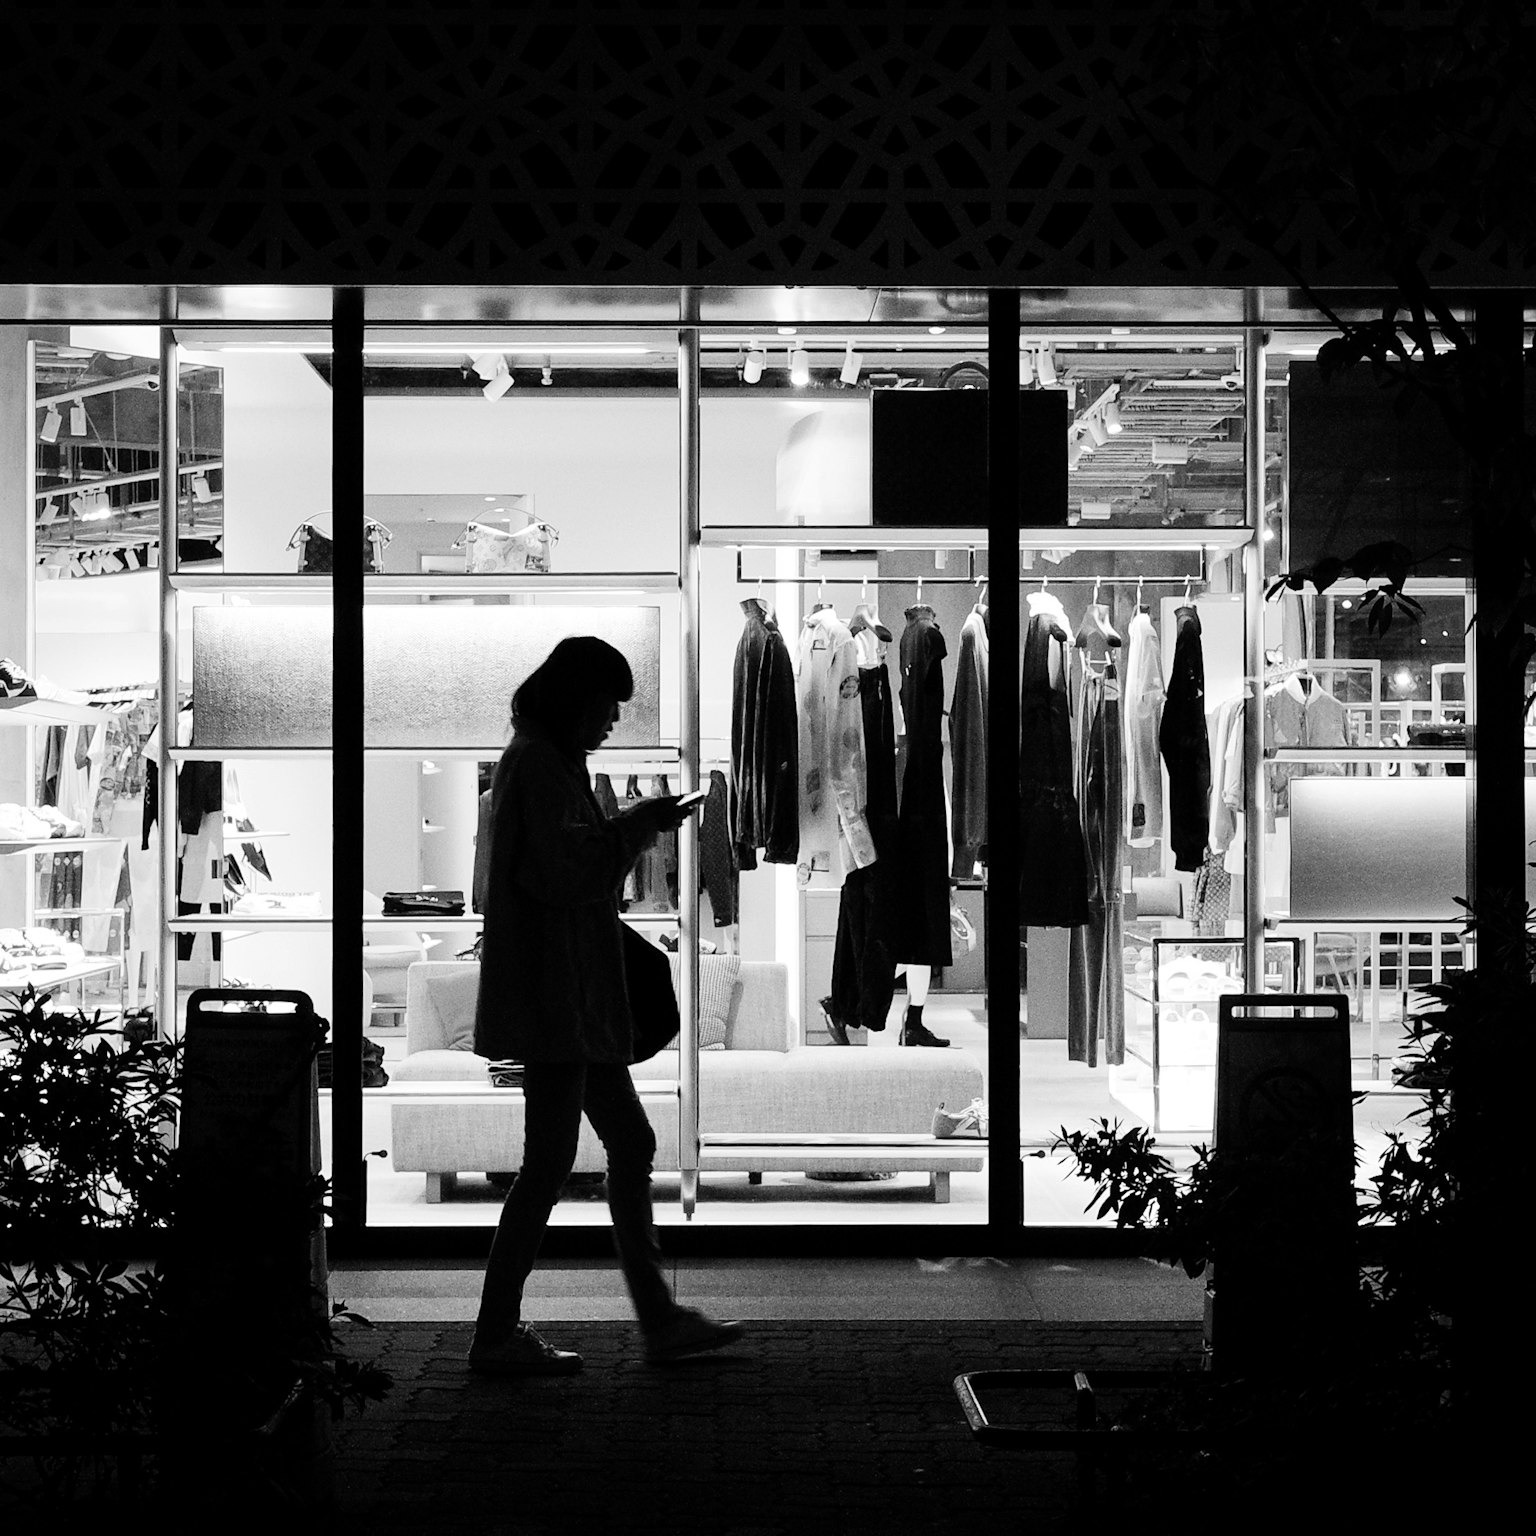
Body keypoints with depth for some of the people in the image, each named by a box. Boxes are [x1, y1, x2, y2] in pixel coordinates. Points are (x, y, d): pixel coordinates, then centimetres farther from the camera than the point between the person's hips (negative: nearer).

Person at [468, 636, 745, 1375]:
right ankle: (498, 1335, 0)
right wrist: (637, 825, -13)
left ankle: (659, 1317, 18)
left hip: (576, 1000, 11)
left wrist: (634, 829, 14)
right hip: (552, 1000, -11)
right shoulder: (537, 766, -14)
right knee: (550, 1158, -6)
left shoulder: (552, 762, 19)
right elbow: (562, 871, -22)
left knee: (631, 1143, 13)